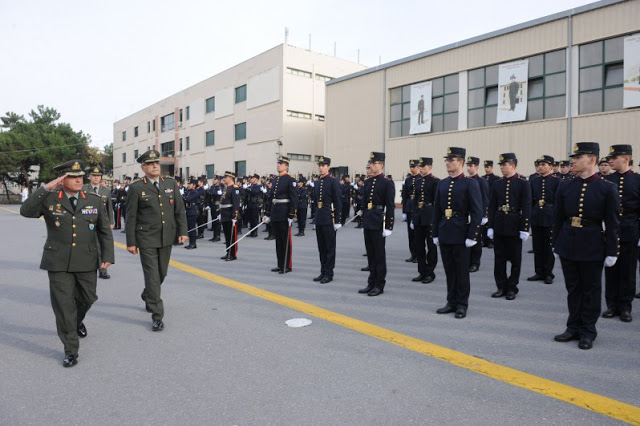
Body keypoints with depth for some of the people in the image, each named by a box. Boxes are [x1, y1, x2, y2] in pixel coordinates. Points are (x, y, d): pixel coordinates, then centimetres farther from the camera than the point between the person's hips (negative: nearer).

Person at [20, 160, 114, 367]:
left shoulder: (94, 200, 2)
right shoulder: (49, 199, -1)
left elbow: (105, 231, 4)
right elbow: (26, 211, -18)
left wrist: (107, 255, -4)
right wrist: (46, 188, -25)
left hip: (86, 262, 2)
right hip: (58, 263, -2)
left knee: (87, 297, 15)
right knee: (63, 305, -2)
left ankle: (77, 321, 50)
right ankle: (71, 350, 10)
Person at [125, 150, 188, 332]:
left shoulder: (171, 184, 5)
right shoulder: (136, 188, -5)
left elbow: (179, 209, 7)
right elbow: (131, 217, -4)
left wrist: (182, 231, -1)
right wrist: (131, 242, -5)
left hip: (166, 238, 4)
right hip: (146, 239, -4)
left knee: (161, 273, 17)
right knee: (152, 276, -5)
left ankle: (147, 295, 47)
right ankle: (157, 316, 3)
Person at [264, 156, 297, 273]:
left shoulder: (290, 180, -8)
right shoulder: (275, 180, 14)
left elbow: (294, 199, -13)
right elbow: (270, 198, 17)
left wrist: (291, 216, -17)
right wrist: (267, 214, 13)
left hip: (284, 215, -7)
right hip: (275, 214, 7)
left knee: (286, 241, 0)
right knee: (278, 240, 12)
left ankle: (287, 266, 8)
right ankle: (280, 264, 21)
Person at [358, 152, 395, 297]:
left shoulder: (387, 183, -8)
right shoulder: (368, 182, 12)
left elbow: (390, 206, -11)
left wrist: (388, 226, -15)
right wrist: (364, 220, 14)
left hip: (379, 222, -7)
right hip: (368, 222, 7)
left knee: (379, 254, 2)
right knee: (370, 254, 12)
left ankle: (379, 285, 12)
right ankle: (371, 283, 22)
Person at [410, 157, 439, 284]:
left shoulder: (435, 181, -8)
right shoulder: (418, 181, 12)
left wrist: (435, 218, -14)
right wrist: (413, 218, 13)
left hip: (429, 217, -7)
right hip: (418, 216, 7)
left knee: (431, 246, 3)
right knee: (419, 246, 10)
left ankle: (430, 272, 13)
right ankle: (422, 272, 20)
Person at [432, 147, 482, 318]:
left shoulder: (470, 184, -6)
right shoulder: (442, 184, 11)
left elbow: (477, 212, -10)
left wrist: (472, 236, -15)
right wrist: (435, 233, 9)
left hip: (460, 235, -5)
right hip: (444, 235, 5)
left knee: (461, 271, 4)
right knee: (449, 271, 12)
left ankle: (462, 305, 16)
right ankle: (451, 302, 23)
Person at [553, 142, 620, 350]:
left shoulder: (607, 188, -7)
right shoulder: (565, 186, 2)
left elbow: (612, 224, -6)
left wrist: (611, 252, -7)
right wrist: (556, 245, 7)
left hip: (592, 247, -3)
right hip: (568, 245, 3)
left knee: (591, 290, 9)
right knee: (573, 288, 12)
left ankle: (588, 332, 21)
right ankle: (574, 327, 25)